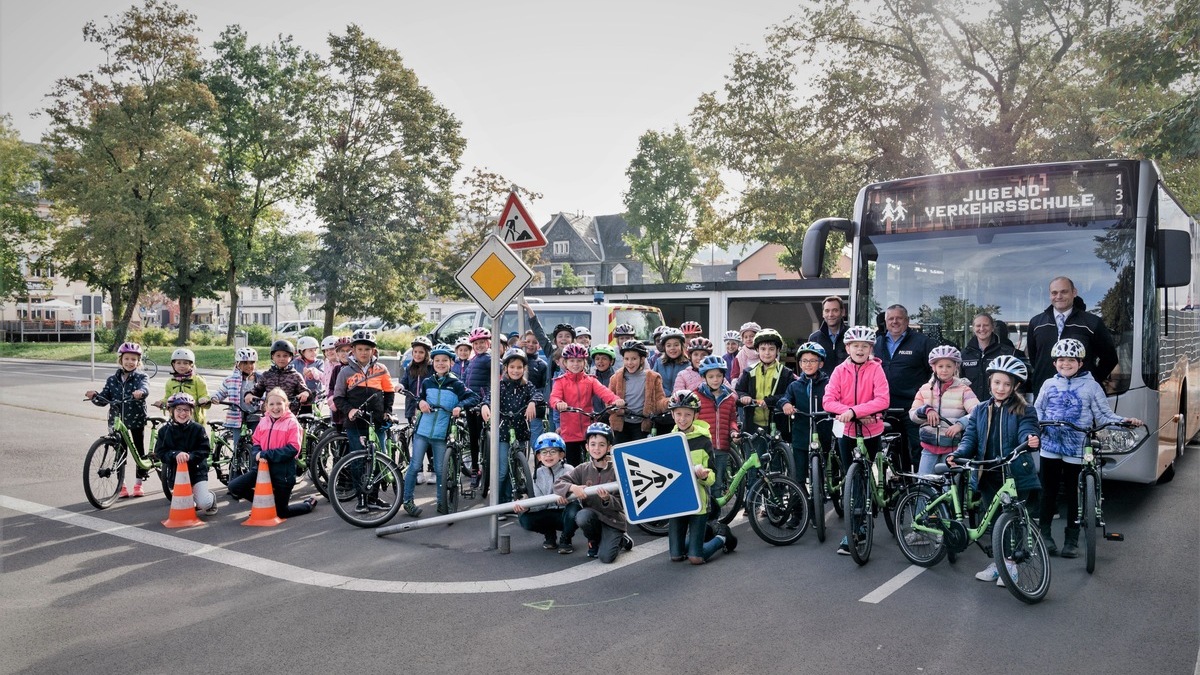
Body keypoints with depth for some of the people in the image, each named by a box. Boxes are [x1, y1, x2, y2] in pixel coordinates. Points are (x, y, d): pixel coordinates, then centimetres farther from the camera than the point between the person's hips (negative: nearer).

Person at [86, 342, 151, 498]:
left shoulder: (140, 377, -4)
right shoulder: (112, 379, 5)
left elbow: (145, 388, -25)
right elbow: (104, 399, 3)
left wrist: (140, 392, -48)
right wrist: (94, 396, -19)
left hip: (136, 419, -2)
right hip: (117, 420, 2)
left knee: (140, 450, 6)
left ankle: (139, 485, 19)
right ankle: (122, 486, 14)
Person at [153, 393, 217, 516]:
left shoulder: (198, 428, -7)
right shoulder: (164, 431, -2)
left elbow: (205, 450, -10)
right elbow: (160, 452, -9)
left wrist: (190, 456, -28)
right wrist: (175, 455, -27)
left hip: (196, 471, -2)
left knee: (204, 503, -15)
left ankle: (211, 499, 22)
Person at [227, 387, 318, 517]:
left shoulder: (292, 422, -11)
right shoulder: (263, 422, 3)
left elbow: (293, 449, -19)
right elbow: (256, 443, 9)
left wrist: (266, 454, -22)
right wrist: (258, 455, -14)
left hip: (283, 472, -5)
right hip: (264, 468, 5)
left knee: (281, 512, 5)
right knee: (234, 487, -8)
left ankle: (309, 504, 33)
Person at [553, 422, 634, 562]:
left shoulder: (616, 471, -9)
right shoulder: (583, 469, -2)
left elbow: (620, 505, -9)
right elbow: (558, 484, -8)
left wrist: (607, 499, -31)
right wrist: (573, 487, -28)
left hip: (613, 519, -2)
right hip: (592, 516, 3)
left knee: (606, 557, -20)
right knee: (582, 516, -32)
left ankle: (621, 540, 15)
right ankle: (594, 541, 0)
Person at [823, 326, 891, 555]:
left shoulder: (876, 369, -8)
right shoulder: (840, 370, -2)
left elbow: (882, 400, -19)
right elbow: (828, 400, -10)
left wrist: (854, 410, -28)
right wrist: (853, 413, -23)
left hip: (871, 431, -1)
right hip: (847, 430, 1)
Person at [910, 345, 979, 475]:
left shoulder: (963, 389, -4)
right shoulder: (925, 389, 6)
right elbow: (912, 414, 6)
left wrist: (960, 424, -31)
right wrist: (926, 410, -14)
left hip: (953, 448, -3)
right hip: (930, 447, 3)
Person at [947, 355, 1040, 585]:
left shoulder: (1023, 411, -2)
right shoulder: (979, 410, 9)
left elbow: (1026, 431, -18)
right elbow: (970, 437, 4)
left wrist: (1030, 439, -42)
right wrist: (957, 454, -15)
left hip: (1016, 475, -4)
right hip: (988, 476, 4)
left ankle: (1010, 564, 16)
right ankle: (998, 562, 25)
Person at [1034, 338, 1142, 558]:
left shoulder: (1091, 386, 1)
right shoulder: (1049, 385, 6)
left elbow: (1104, 415, 1)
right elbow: (1038, 409, 13)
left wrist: (1124, 421, -14)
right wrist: (1038, 423, -6)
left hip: (1076, 450, -1)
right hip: (1050, 446, 2)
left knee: (1073, 494, 5)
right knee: (1049, 491, 8)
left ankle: (1072, 540, 14)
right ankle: (1044, 534, 17)